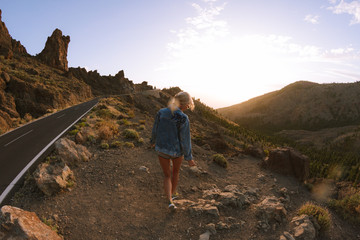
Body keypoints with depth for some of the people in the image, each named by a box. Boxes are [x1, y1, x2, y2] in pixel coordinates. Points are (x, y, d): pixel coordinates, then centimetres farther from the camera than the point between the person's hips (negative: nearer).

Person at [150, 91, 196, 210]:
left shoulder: (161, 113, -13)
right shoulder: (183, 118, -24)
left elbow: (155, 130, -1)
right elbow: (185, 140, -20)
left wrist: (153, 141, 21)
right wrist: (189, 157, -7)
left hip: (162, 149, 2)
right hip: (177, 151, -2)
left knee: (167, 176, 22)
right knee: (176, 171, 30)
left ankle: (170, 201, 7)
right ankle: (173, 193, 49)